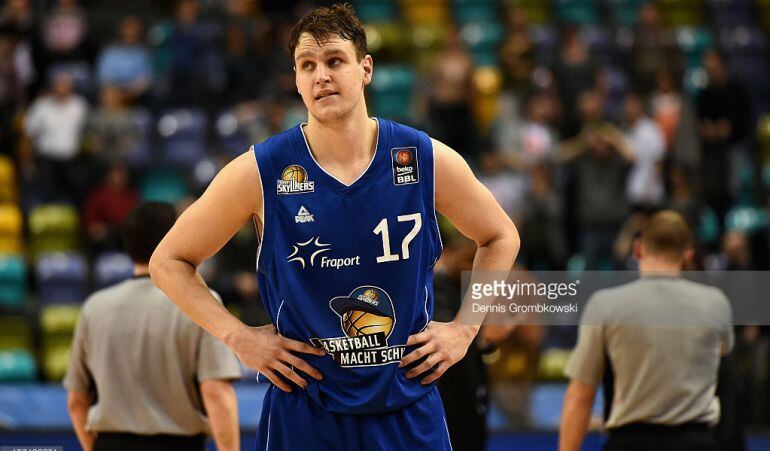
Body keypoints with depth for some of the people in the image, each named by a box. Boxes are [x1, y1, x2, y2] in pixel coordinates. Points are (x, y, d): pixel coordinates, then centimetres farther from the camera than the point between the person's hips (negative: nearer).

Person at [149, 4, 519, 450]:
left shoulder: (428, 160, -3)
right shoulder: (259, 172, -7)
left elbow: (501, 238, 14)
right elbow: (169, 261, 3)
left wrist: (464, 329, 4)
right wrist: (239, 337, -6)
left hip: (410, 413, 1)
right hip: (304, 411, -1)